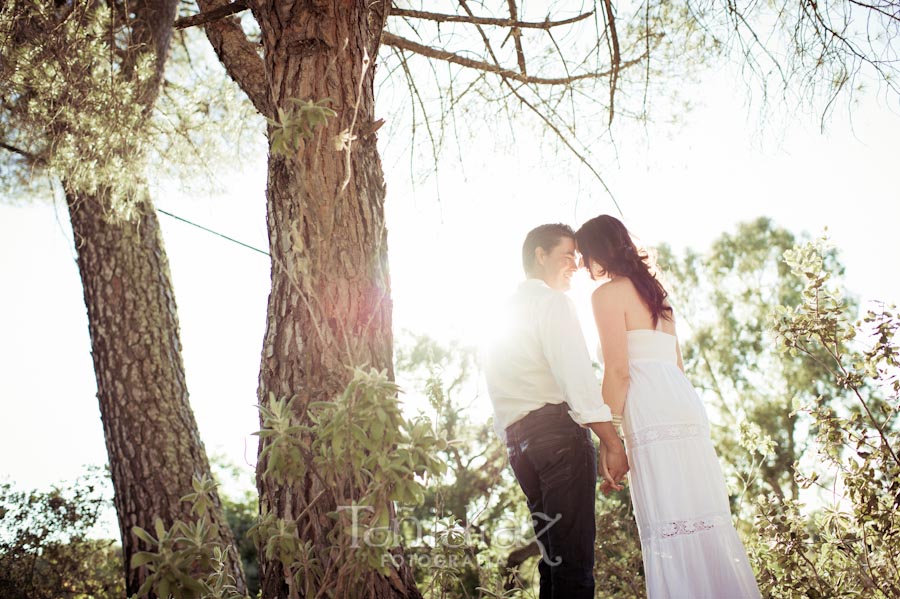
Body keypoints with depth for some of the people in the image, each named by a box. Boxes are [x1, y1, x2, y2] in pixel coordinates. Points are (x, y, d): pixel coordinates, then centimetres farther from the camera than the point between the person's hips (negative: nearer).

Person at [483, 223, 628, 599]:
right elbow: (576, 376, -13)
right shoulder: (551, 301, 0)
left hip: (517, 441, 9)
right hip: (558, 428, -9)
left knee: (554, 555, 12)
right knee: (575, 557, -12)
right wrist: (614, 443, -15)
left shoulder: (505, 313, 26)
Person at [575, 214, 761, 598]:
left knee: (669, 530, -7)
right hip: (687, 407, 9)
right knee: (707, 525, 9)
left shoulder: (608, 293, 0)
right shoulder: (653, 290, 26)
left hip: (653, 419, -9)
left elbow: (618, 371, -9)